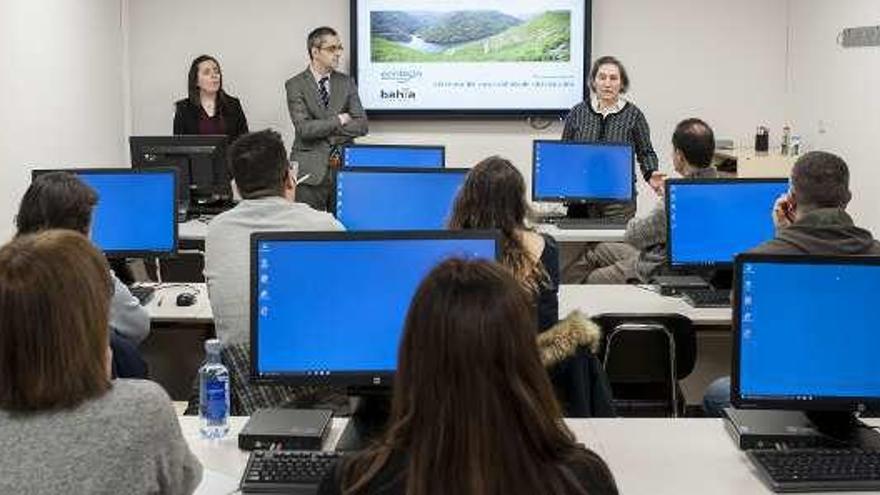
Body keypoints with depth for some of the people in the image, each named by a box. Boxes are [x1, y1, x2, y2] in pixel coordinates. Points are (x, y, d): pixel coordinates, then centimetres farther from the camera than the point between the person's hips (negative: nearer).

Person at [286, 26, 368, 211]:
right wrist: (338, 120, -6)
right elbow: (304, 128, -12)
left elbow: (361, 125, 2)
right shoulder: (296, 85, 0)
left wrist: (327, 135, -8)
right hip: (310, 171, -3)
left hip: (343, 168, 3)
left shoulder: (346, 83, 11)